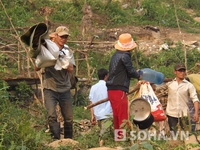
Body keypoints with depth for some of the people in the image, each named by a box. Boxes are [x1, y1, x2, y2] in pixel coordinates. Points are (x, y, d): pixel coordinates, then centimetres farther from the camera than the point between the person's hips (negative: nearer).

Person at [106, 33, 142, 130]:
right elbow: (130, 71, -7)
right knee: (123, 119, -7)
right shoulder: (124, 56, -12)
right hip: (119, 90, -9)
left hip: (112, 90, 9)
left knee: (117, 117, 14)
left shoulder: (116, 55, 15)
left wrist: (135, 73, 20)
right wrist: (139, 75, 11)